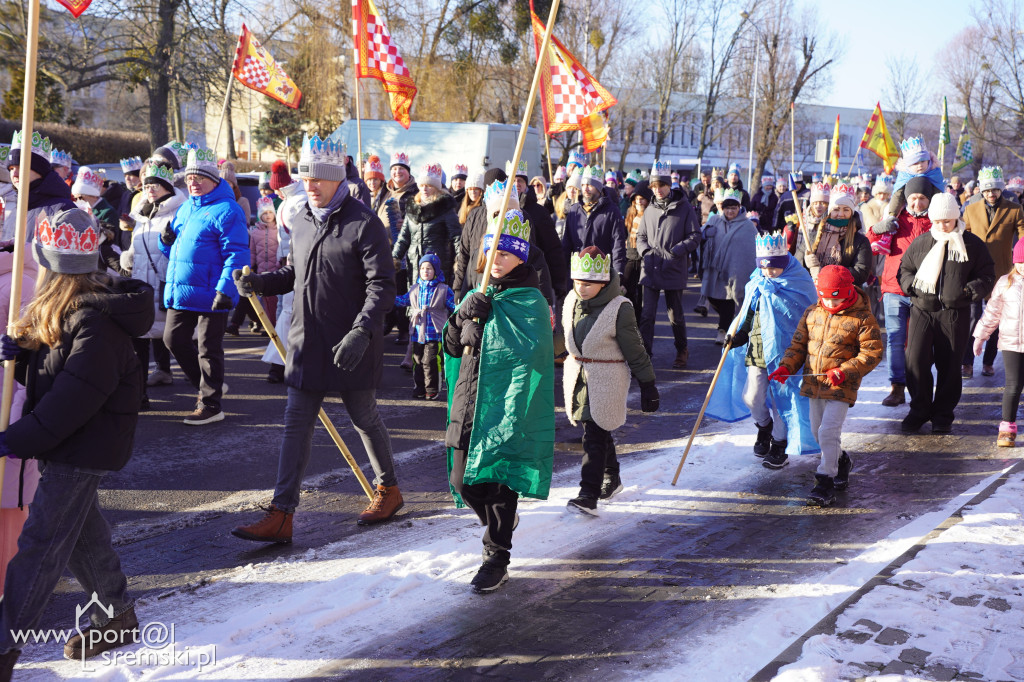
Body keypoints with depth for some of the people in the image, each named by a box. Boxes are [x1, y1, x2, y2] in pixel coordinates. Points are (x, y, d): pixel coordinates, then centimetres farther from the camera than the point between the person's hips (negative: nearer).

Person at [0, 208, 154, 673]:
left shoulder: (96, 324, -25)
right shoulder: (61, 309, 7)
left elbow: (72, 397, -28)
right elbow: (44, 369, 13)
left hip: (84, 447, -10)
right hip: (66, 442, 10)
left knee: (39, 543, -5)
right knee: (81, 531, 20)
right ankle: (117, 617, 35)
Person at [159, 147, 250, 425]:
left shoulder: (226, 210, -12)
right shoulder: (185, 208, 14)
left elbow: (236, 254, -18)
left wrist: (226, 289, -25)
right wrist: (166, 240, 1)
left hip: (210, 295, -8)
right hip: (180, 293, 9)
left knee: (209, 348, 0)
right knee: (174, 339, 14)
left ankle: (210, 405, 12)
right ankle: (208, 384, 31)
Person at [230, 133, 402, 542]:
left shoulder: (363, 223, -13)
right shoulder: (301, 221, 9)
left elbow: (382, 286, -18)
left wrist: (361, 331, -30)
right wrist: (260, 284, 1)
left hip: (352, 347, -6)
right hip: (306, 342, 6)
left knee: (364, 419, 11)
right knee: (296, 425, 3)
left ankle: (388, 490, 33)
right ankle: (281, 515, 5)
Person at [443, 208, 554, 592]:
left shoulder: (530, 301, -6)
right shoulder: (478, 296, 13)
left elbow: (526, 349, -20)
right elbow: (453, 347, 13)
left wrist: (490, 318, -20)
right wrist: (461, 319, -6)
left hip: (507, 403, -6)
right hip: (469, 400, 6)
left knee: (498, 482, -6)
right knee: (463, 481, 9)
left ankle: (497, 560, 5)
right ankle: (501, 523, 37)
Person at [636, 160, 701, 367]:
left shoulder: (684, 208, -2)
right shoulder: (649, 210, 10)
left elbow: (695, 237, -3)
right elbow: (640, 236, 17)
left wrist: (675, 251, -16)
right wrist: (646, 250, -4)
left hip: (674, 271, -3)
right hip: (650, 270, 3)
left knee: (675, 315, 10)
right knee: (647, 315, -4)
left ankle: (682, 350, 30)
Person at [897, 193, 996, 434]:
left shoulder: (972, 244, 4)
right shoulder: (920, 242, 8)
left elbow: (987, 276, 8)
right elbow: (904, 268, 18)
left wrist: (970, 291, -12)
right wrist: (911, 284, -3)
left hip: (955, 314, -1)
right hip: (922, 310, 1)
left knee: (949, 364, 5)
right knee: (916, 360, -8)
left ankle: (942, 414, 18)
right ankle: (919, 410, 9)